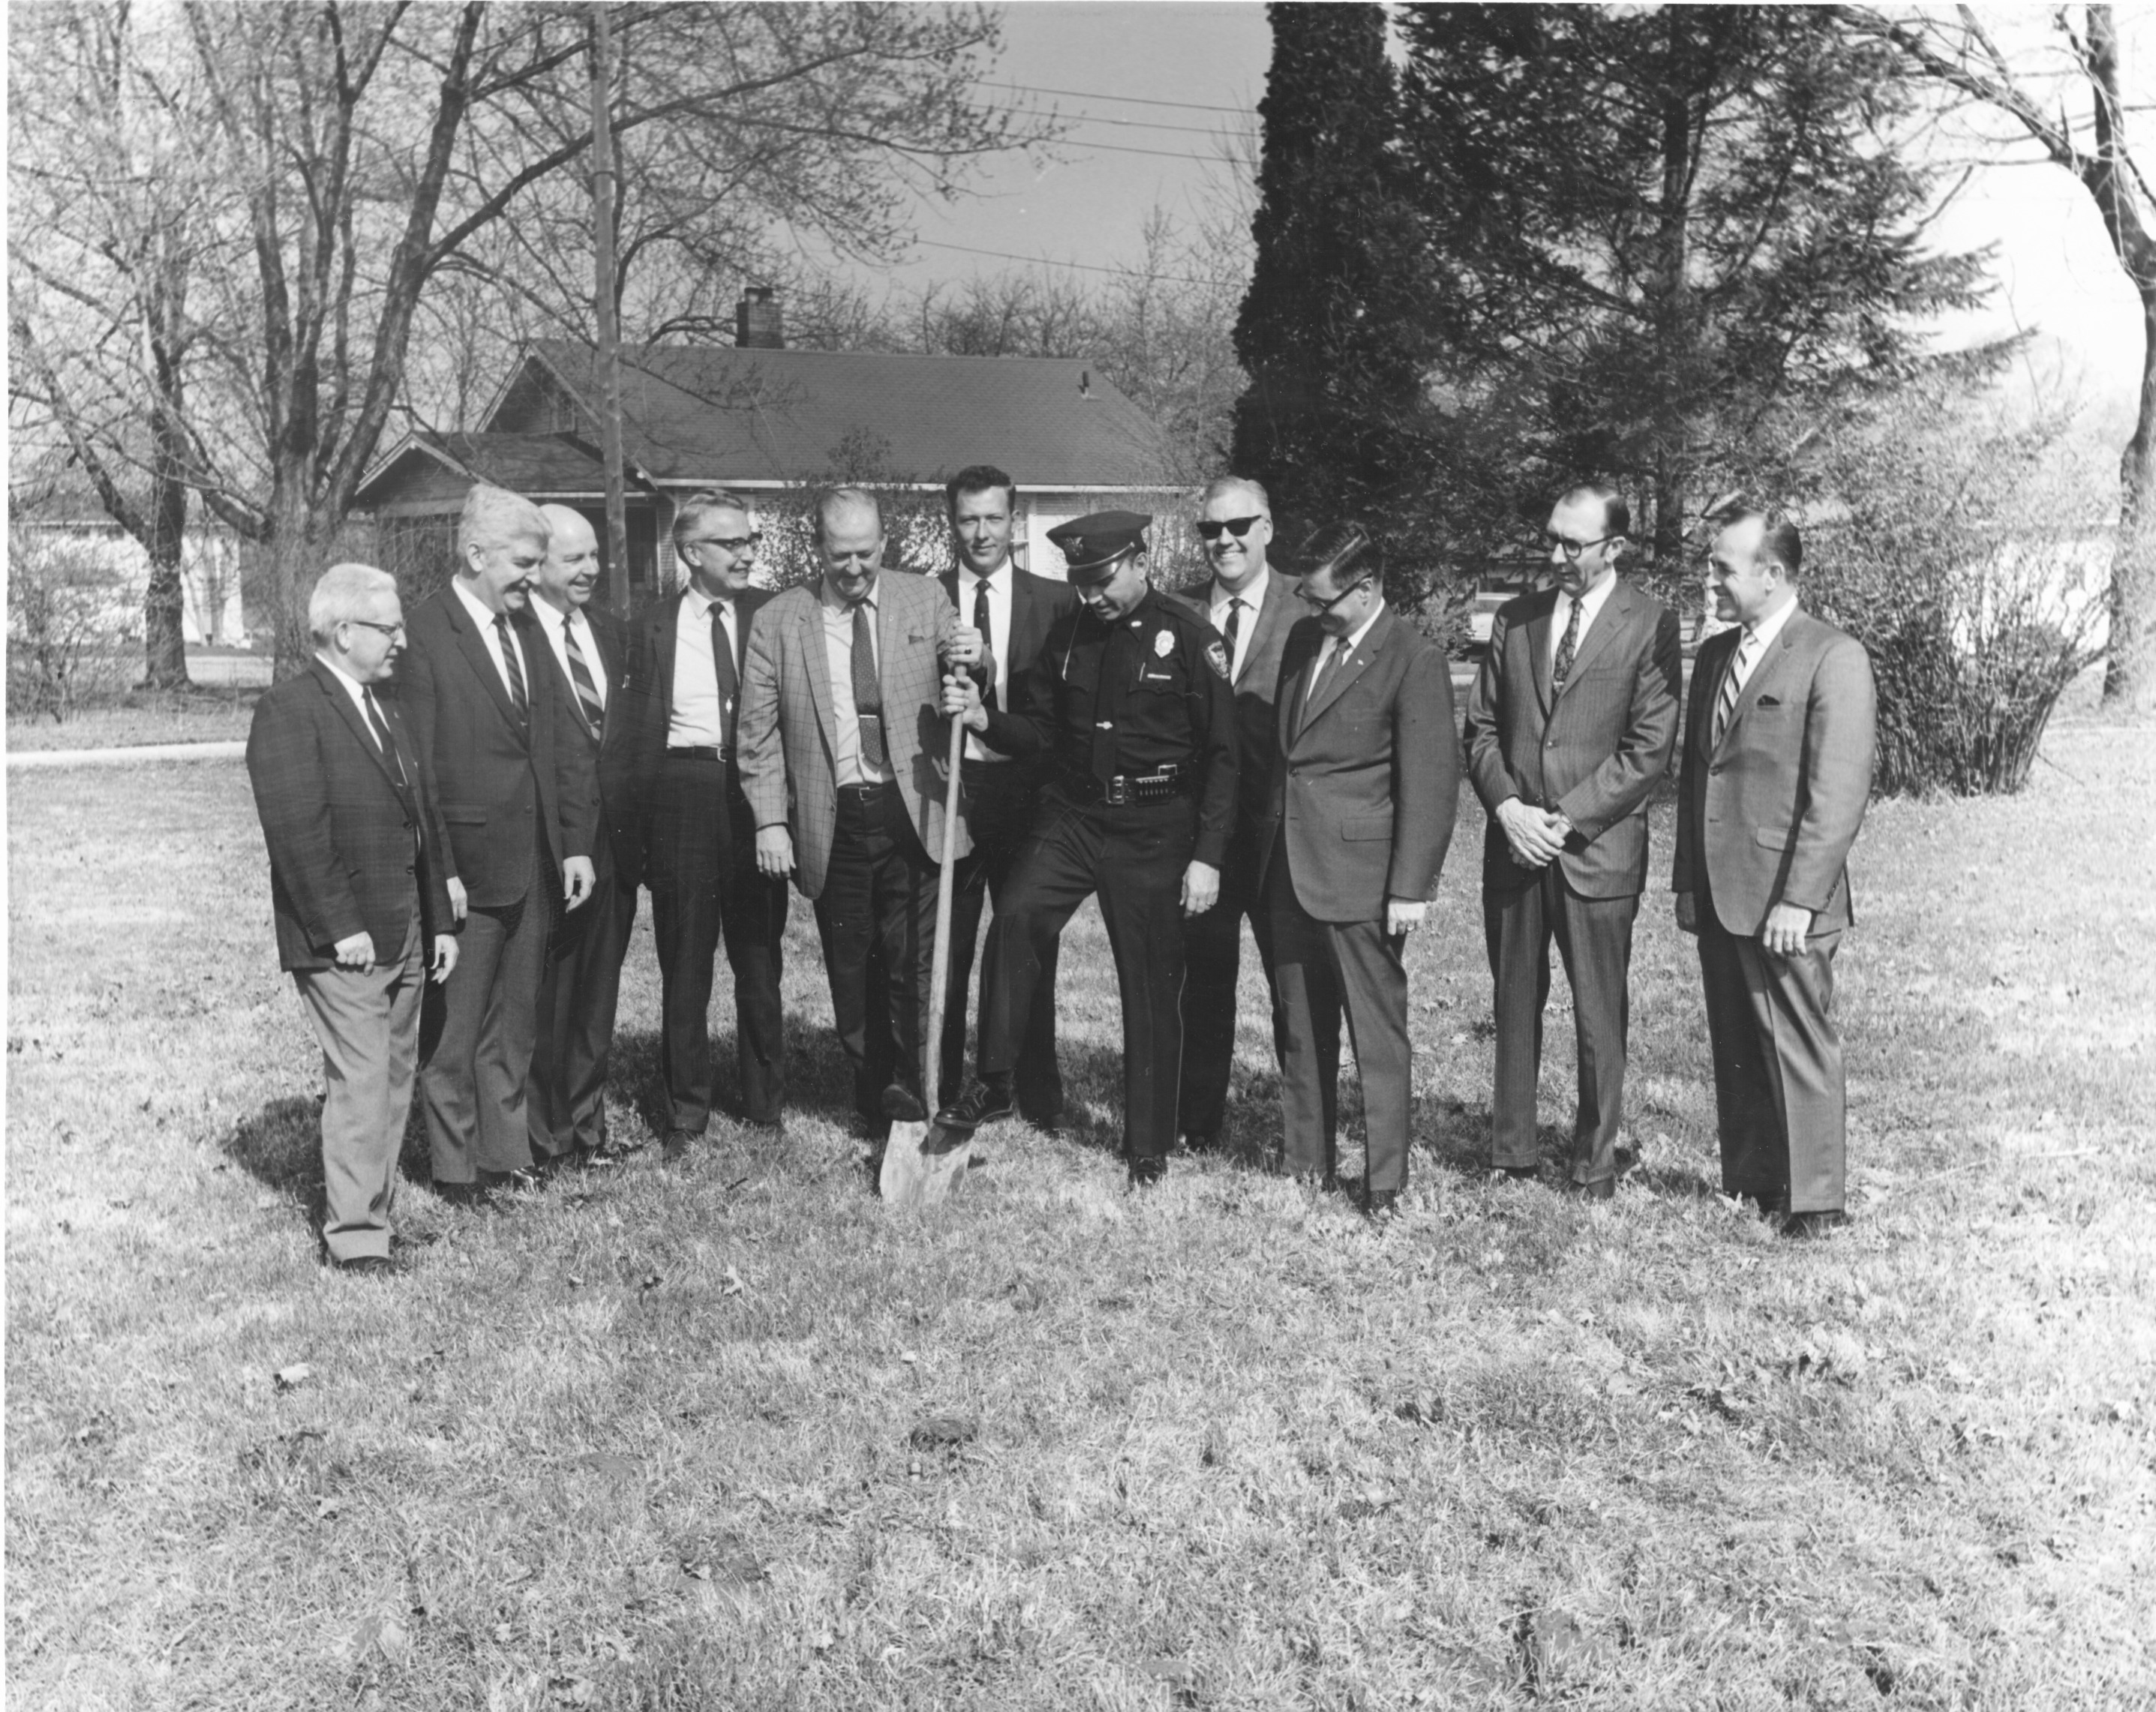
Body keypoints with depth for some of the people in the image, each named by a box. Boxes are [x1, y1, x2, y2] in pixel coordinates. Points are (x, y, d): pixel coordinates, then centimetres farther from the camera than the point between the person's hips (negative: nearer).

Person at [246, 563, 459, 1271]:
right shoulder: (288, 710, -10)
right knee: (360, 1081, -7)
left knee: (396, 1078, 12)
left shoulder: (386, 711, 18)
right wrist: (341, 926, -19)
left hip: (407, 938, 8)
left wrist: (440, 918, 14)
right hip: (342, 943, -8)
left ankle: (375, 1209, 22)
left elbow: (425, 817, 19)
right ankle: (355, 1235, 1)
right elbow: (297, 830, -17)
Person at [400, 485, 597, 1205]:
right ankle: (455, 1166, 18)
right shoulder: (423, 634, -11)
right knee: (453, 1028, 7)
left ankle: (506, 1152, 25)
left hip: (536, 866, 6)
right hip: (467, 866, -6)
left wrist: (576, 843, 6)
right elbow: (415, 766, -13)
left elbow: (565, 745, 11)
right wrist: (439, 870, -15)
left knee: (515, 1022, 14)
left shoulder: (530, 628, 10)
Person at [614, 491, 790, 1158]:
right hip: (681, 793, -1)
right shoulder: (654, 629, 3)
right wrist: (641, 828, -1)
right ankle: (686, 1111, 16)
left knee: (760, 954, 10)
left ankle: (766, 1103, 24)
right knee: (684, 960, 5)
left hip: (756, 792, 1)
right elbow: (637, 736, 5)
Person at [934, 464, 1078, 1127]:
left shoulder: (1056, 600, 4)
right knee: (942, 946, 6)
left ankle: (1035, 1095, 19)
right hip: (948, 785, 0)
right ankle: (942, 1093, 17)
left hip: (1027, 789, 0)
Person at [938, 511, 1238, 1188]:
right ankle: (991, 1081, -12)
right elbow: (1043, 732, 12)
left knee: (1151, 988, 5)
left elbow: (1222, 755, -8)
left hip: (1153, 830, -3)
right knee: (1019, 916, -23)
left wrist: (1206, 857, -12)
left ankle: (1149, 1145, 18)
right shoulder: (1068, 632, 6)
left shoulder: (1187, 638, -8)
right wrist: (984, 718, -8)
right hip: (1072, 813, 3)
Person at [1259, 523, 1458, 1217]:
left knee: (1378, 1030, 1)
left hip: (1360, 872, -7)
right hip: (1289, 866, 7)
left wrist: (1410, 888, -14)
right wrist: (1268, 837, 14)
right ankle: (1306, 1160, 26)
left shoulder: (1414, 660, -12)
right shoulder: (1303, 639, 10)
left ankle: (1385, 1180, 10)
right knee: (1302, 1024, 15)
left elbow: (1431, 782, -13)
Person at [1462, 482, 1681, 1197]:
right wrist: (1508, 807, -7)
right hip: (1514, 841, 4)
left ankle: (1596, 1161, 16)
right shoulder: (1513, 620, 10)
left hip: (1598, 848, -4)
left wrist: (1566, 821, -13)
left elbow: (1649, 750, -8)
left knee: (1599, 1015, 3)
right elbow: (1481, 728, 10)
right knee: (1514, 1004, 10)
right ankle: (1510, 1152, 20)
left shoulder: (1650, 626, -4)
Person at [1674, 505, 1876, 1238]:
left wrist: (1799, 898, -18)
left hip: (1784, 902, -7)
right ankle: (1747, 1184, 22)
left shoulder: (1833, 658, -9)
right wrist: (1687, 883, 13)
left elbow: (1840, 792, -14)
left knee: (1799, 1051, 1)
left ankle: (1812, 1199, 11)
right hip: (1717, 897, 7)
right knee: (1735, 1052, 12)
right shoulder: (1714, 655, 15)